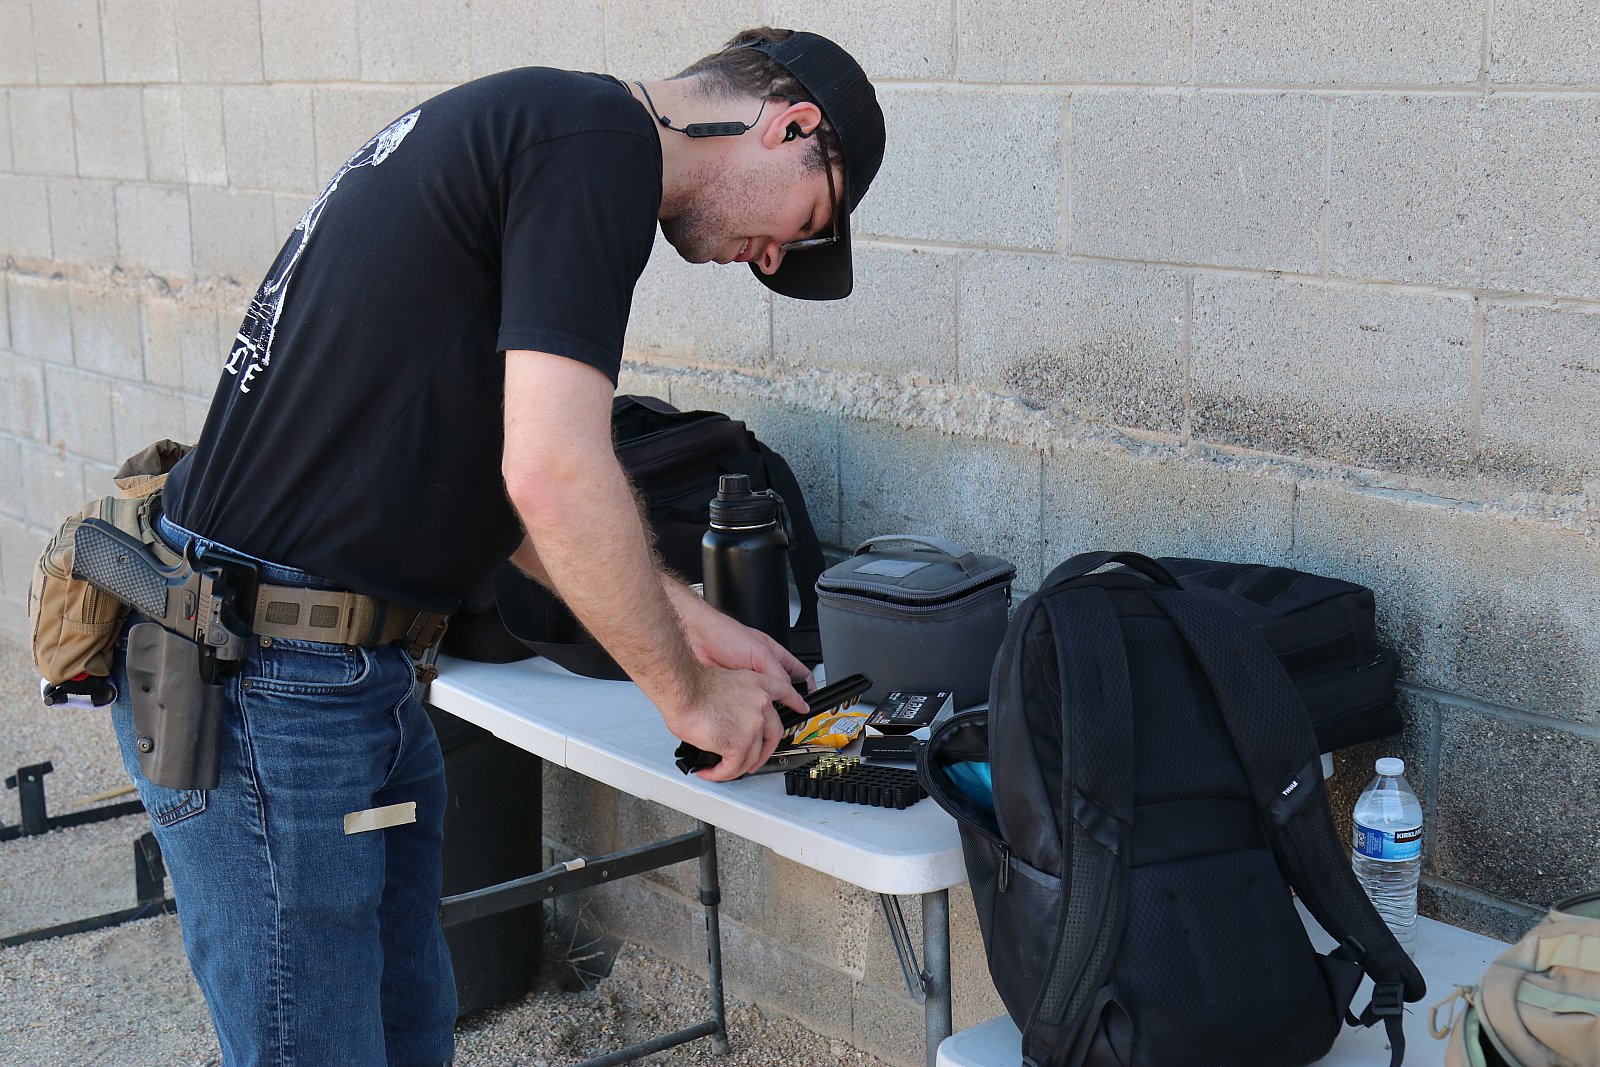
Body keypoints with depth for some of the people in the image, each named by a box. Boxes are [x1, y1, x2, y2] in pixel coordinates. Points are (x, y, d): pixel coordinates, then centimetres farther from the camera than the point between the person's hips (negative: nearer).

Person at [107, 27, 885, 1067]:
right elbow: (553, 477, -24)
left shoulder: (524, 120, 15)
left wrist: (689, 624, 16)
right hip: (266, 680, -10)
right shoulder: (598, 136, -16)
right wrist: (689, 692, -9)